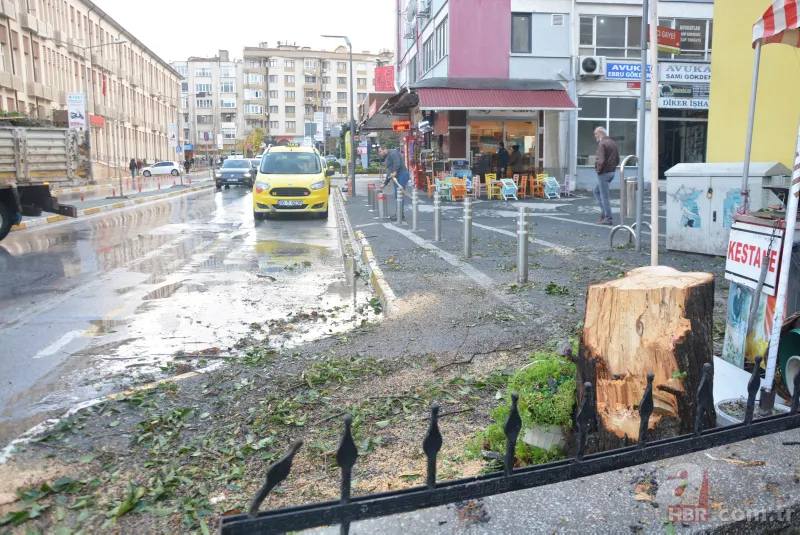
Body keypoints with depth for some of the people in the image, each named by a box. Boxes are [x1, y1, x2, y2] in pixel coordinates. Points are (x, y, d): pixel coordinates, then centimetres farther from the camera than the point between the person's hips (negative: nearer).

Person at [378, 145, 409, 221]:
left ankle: (401, 214, -10)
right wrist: (384, 184, 28)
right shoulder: (386, 158, 26)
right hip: (396, 177, 11)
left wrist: (395, 172, -27)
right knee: (397, 195, 10)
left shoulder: (392, 152, -4)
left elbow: (397, 162, -22)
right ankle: (400, 214, 14)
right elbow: (389, 173, 29)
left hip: (401, 175, -11)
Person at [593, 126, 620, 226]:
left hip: (604, 173, -10)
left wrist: (598, 169, -10)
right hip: (612, 172, 10)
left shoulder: (602, 144, -15)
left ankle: (609, 218, 0)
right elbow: (617, 160, 17)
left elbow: (601, 160, -24)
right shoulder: (613, 143, 15)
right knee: (597, 191, 22)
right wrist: (612, 167, 15)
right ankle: (604, 212, 16)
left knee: (604, 196, -3)